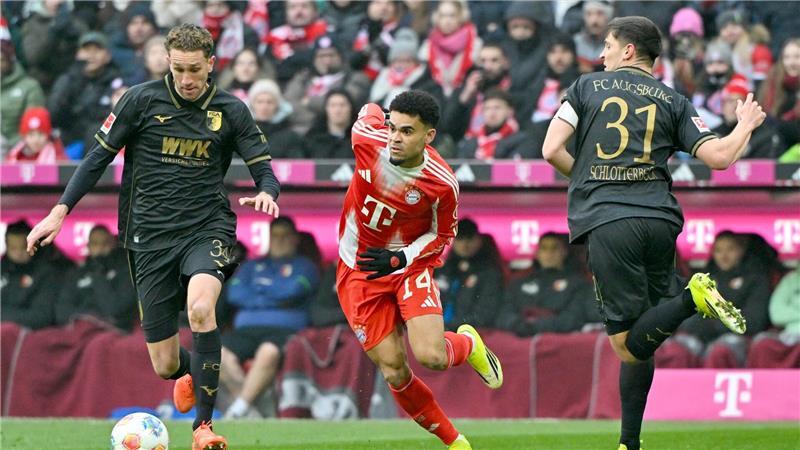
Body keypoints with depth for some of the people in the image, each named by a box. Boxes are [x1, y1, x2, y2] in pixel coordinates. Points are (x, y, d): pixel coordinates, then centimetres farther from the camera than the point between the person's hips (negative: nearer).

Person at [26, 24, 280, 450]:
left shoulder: (231, 111, 1)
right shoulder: (142, 100, -2)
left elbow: (264, 170, 3)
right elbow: (99, 156, 3)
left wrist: (266, 192, -21)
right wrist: (60, 211, -4)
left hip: (207, 228, -1)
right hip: (152, 237, 1)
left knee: (200, 307, -34)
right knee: (165, 365, 1)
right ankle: (191, 373, 42)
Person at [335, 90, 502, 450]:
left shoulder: (442, 184, -20)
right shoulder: (368, 139, -18)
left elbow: (443, 235, -4)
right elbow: (370, 110, 6)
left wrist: (400, 258, -17)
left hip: (410, 267, -2)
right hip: (358, 273, 2)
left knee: (431, 357, -21)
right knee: (394, 372, -4)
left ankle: (468, 343, 17)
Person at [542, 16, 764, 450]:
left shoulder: (587, 86, 11)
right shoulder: (673, 101, 13)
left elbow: (551, 150, 2)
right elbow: (719, 156, 5)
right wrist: (746, 124, 26)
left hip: (606, 221, -3)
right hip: (659, 217, 3)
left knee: (628, 345, -7)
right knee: (639, 342, 13)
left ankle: (692, 298, -30)